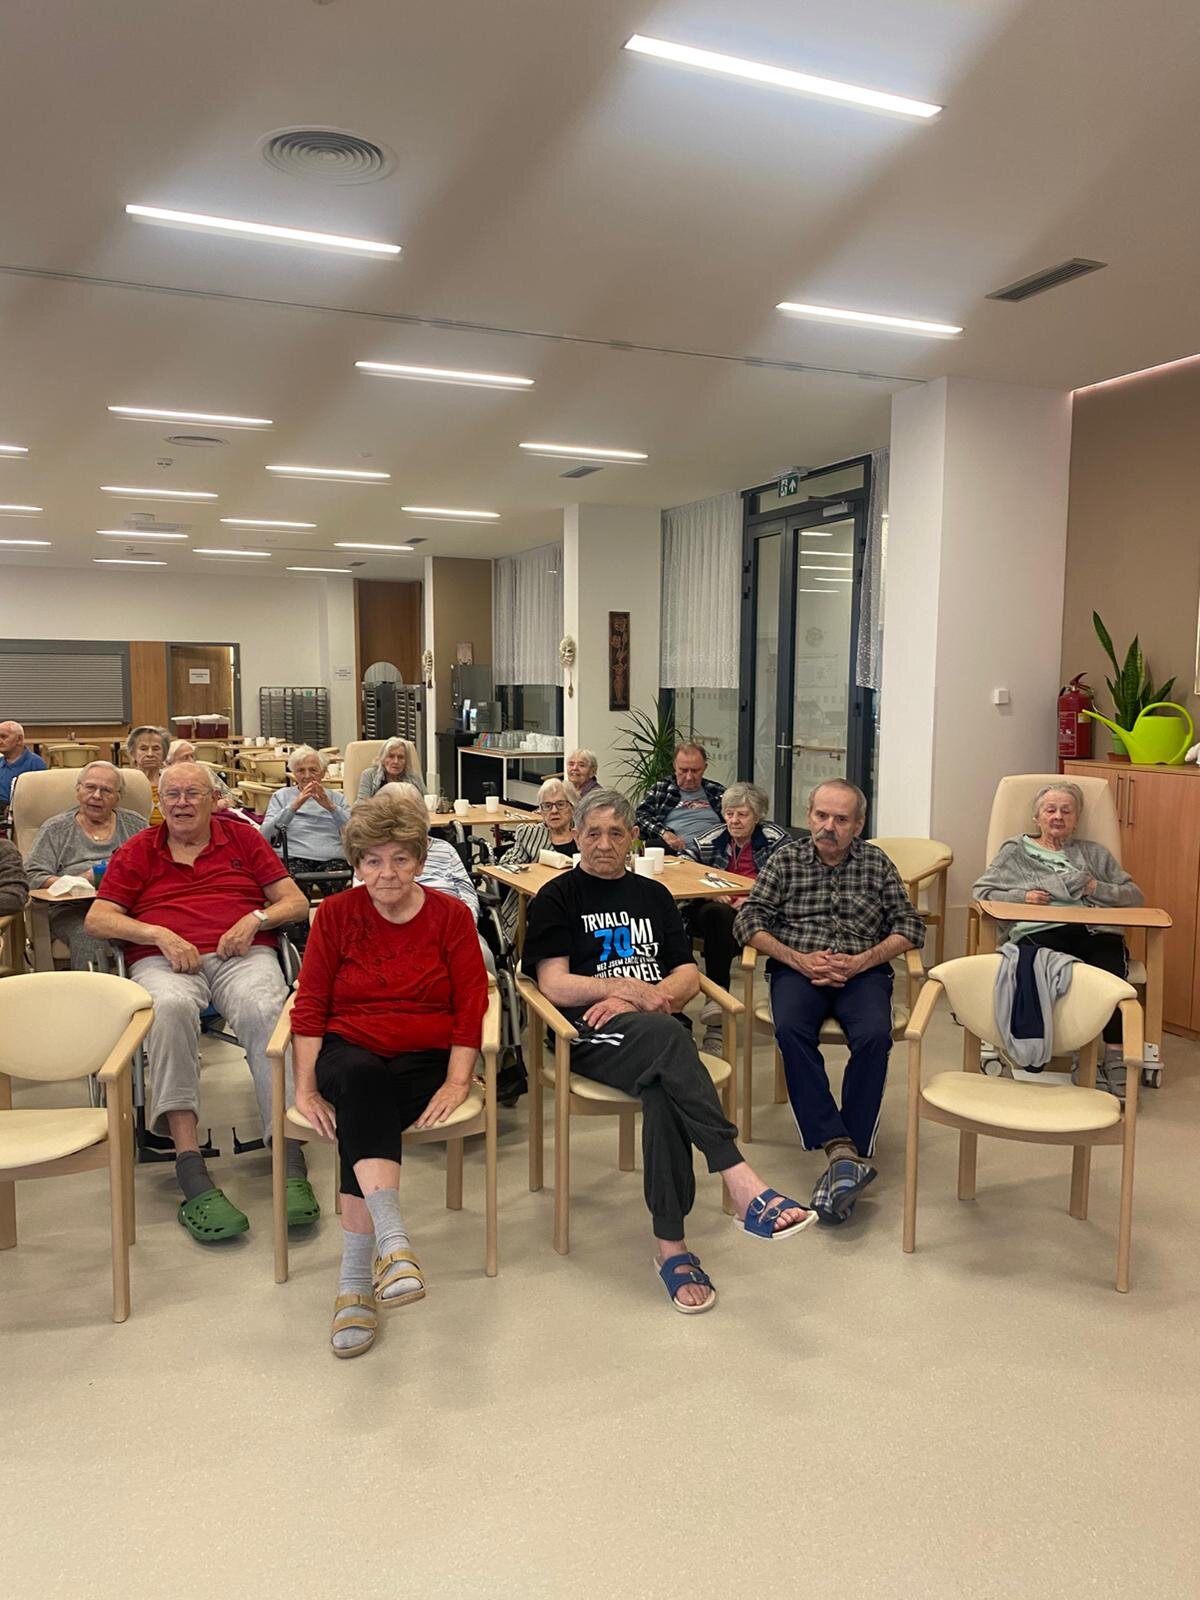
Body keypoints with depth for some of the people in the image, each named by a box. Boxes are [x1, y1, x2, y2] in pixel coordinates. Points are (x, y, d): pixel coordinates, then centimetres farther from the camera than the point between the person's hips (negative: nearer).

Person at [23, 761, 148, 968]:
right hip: (72, 908, -1)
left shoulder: (135, 824, 21)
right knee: (89, 939, -37)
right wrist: (79, 881, -12)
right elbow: (33, 877, 5)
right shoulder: (55, 828, 16)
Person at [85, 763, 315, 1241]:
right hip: (163, 961, 0)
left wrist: (255, 919, -7)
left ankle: (291, 1161, -40)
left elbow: (296, 903, 15)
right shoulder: (138, 851, 20)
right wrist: (161, 935, -6)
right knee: (170, 1009, -38)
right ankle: (192, 1174, -42)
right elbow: (97, 919, 11)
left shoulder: (242, 837, 19)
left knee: (264, 1010, -36)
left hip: (243, 955, 0)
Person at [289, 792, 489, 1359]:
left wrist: (457, 1083, -13)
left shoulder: (451, 916, 3)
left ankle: (356, 1277, -23)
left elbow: (471, 1005, -2)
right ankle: (393, 1238, -46)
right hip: (350, 1051, 1)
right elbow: (309, 1004, 3)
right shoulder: (336, 914, 6)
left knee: (364, 1119, -31)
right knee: (364, 1081, -36)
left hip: (426, 1057, -1)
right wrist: (306, 1085, -7)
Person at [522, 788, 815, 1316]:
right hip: (588, 1034, -3)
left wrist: (636, 999, -8)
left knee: (664, 1088, -33)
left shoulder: (652, 895, 23)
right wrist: (631, 988, -11)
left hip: (657, 1034, 3)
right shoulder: (558, 898, 11)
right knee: (666, 1034, -36)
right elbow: (553, 984, -2)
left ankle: (671, 1243, -29)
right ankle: (741, 1183, -42)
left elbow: (688, 976, 12)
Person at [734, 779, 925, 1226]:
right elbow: (748, 922, 6)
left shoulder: (877, 863, 16)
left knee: (875, 1036, -32)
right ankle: (846, 1153, -37)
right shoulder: (785, 859, 13)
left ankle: (842, 1156, -29)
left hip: (862, 971, 1)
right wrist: (797, 959, -9)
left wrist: (863, 961, -6)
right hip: (797, 968, 0)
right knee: (790, 1031, -34)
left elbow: (910, 926, 11)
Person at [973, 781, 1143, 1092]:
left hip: (1096, 931, 2)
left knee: (1110, 971, -35)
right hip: (1041, 931, -2)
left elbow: (1136, 896, 23)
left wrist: (1097, 888, 5)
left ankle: (1115, 1058, -33)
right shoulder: (1016, 850, 24)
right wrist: (1021, 896, -2)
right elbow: (981, 892, 14)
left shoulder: (1094, 853, 31)